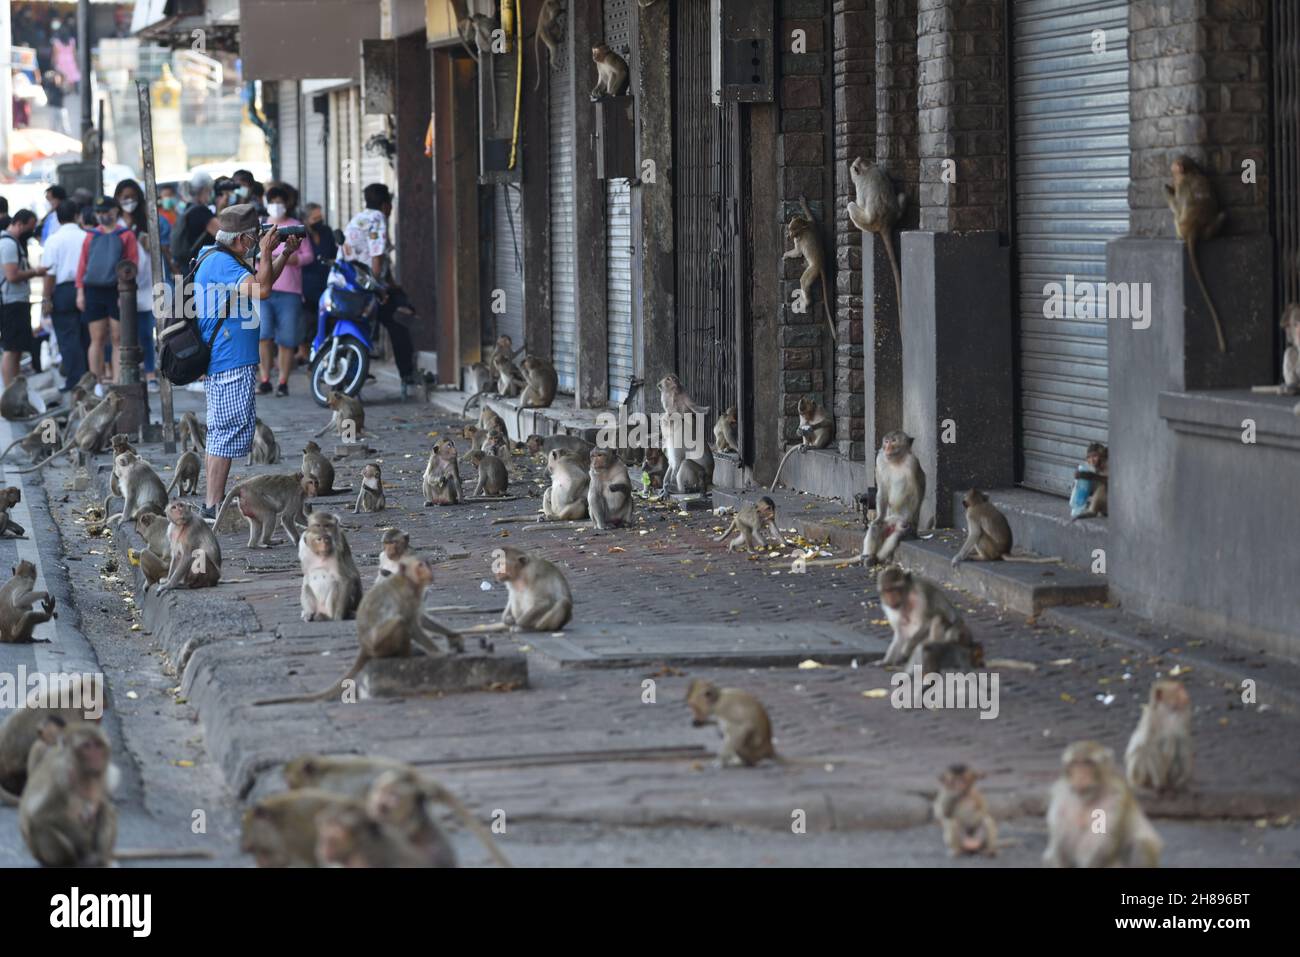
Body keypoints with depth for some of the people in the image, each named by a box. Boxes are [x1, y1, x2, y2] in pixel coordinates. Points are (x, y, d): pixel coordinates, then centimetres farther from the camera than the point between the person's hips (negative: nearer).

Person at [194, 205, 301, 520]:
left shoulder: (223, 259, 16)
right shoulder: (221, 262, -17)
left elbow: (260, 281, 28)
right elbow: (261, 290, -27)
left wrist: (285, 254, 18)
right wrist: (266, 252, -15)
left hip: (220, 362, 11)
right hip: (232, 363, -11)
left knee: (221, 431, 15)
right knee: (231, 431, -10)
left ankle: (213, 502, 20)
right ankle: (214, 505, -10)